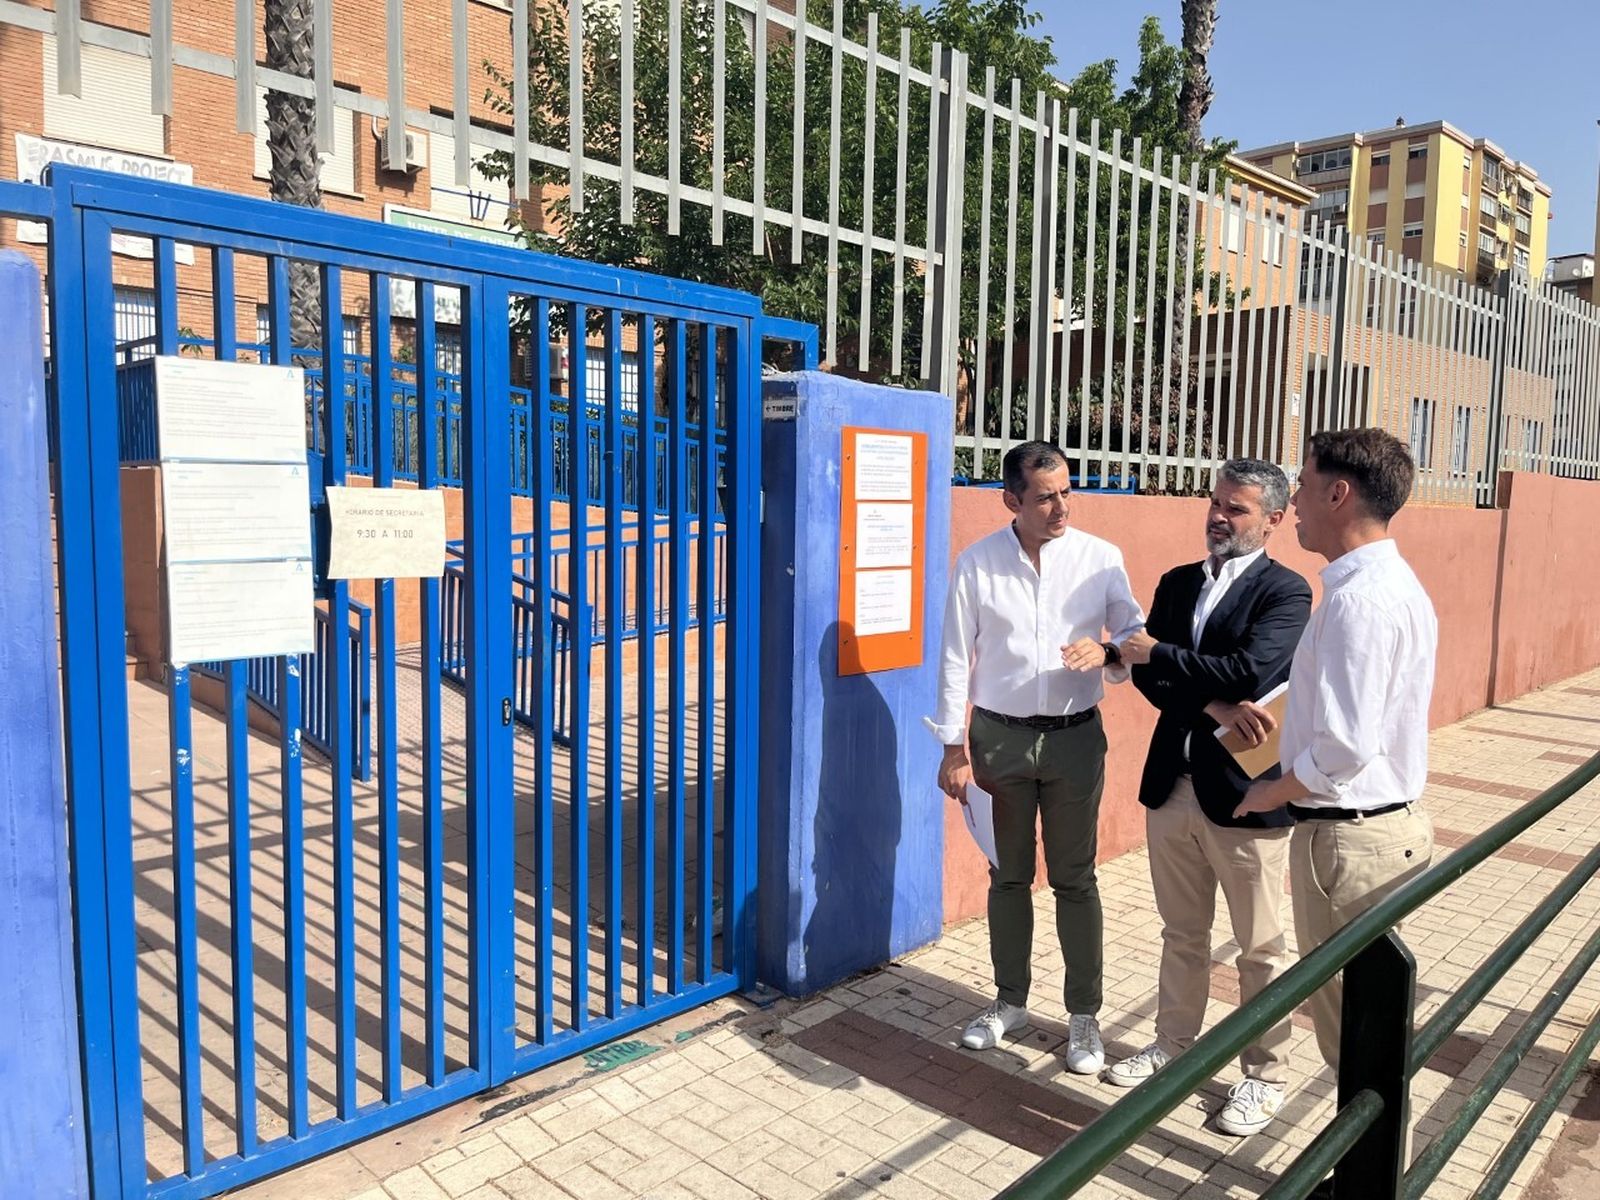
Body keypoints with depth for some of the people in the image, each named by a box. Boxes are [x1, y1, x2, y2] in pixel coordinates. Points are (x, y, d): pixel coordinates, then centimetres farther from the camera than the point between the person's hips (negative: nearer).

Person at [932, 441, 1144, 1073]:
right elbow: (956, 658, -2)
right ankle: (1010, 1001, 32)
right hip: (998, 737, 0)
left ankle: (1083, 1015, 24)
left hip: (1075, 736, 0)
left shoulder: (1101, 558, -4)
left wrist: (1107, 651, -22)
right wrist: (954, 748, -4)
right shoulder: (977, 563, -5)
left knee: (1075, 880, 9)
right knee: (1008, 876, 14)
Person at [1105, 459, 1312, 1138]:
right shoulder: (1176, 583, 9)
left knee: (1260, 947, 10)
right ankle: (1174, 1043, 38)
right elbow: (1145, 672, -1)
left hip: (1245, 793, -5)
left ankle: (1265, 1075, 28)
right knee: (1182, 933, 20)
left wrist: (1157, 655, -14)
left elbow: (1250, 672, -24)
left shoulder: (1285, 592, -9)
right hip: (1172, 783, 6)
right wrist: (1212, 705, -17)